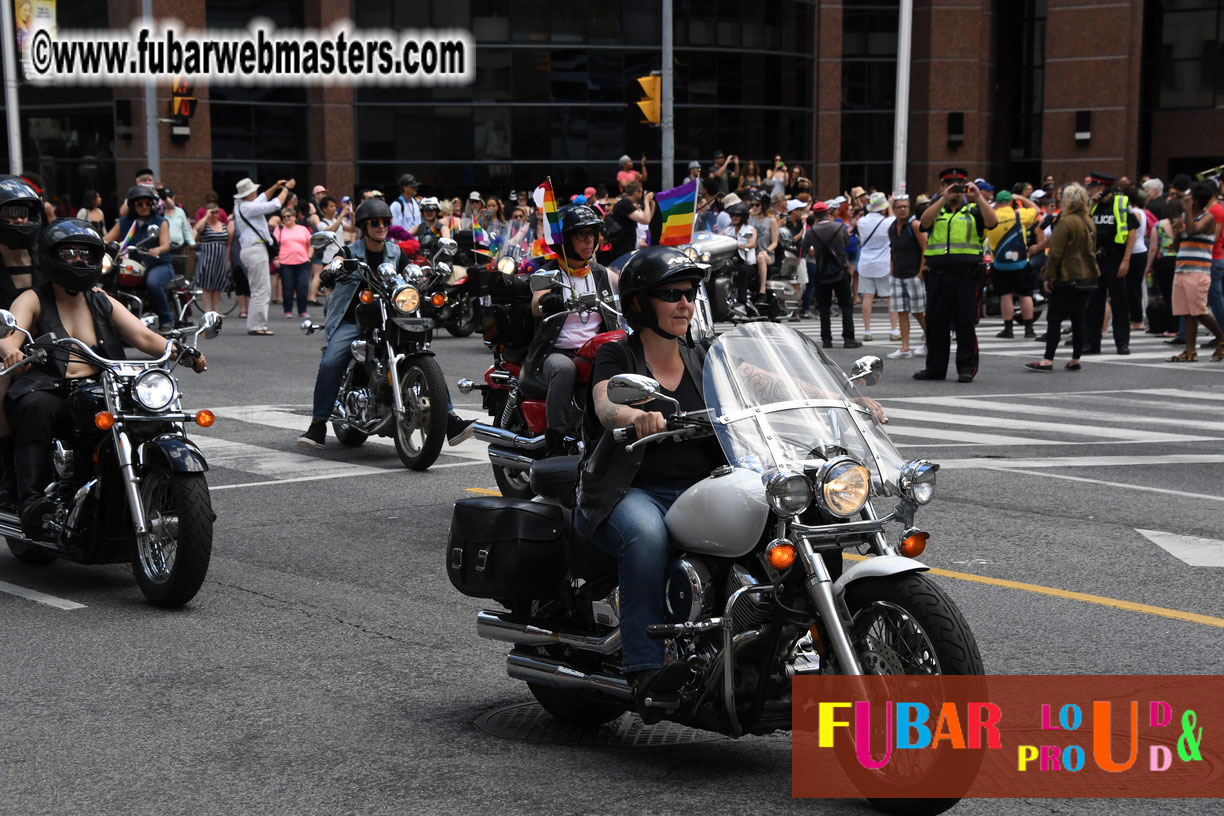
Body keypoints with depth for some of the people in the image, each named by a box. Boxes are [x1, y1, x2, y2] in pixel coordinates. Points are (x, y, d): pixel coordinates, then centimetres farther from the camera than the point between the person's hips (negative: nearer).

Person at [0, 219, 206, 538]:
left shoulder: (103, 303, 20)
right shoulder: (33, 300, 8)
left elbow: (144, 336, 9)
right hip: (47, 391, -3)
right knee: (36, 408, -38)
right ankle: (31, 499, -45)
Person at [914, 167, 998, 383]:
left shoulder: (973, 210, 10)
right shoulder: (936, 209, 14)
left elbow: (992, 222, -9)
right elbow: (924, 221, -8)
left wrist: (978, 197, -17)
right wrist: (944, 199, -17)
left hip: (967, 275, -2)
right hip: (938, 274, 2)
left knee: (965, 323, -3)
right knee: (935, 323, 6)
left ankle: (967, 368, 4)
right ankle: (935, 367, 15)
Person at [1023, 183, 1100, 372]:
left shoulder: (1065, 222, -14)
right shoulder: (1089, 223, 11)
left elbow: (1055, 252, -16)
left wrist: (1048, 276, -12)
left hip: (1067, 278, -8)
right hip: (1088, 277, 8)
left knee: (1054, 319, -4)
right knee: (1078, 319, 10)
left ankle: (1048, 360, -7)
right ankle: (1075, 360, 12)